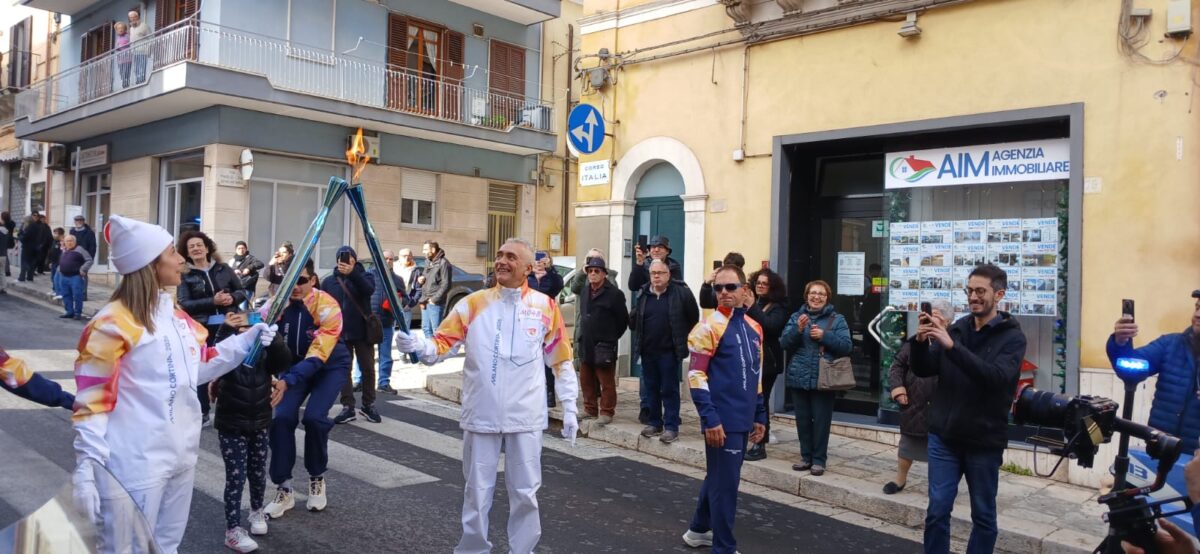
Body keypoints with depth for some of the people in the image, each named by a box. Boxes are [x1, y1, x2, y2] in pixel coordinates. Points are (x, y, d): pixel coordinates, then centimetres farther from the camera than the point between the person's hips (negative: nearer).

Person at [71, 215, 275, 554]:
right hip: (137, 464, -8)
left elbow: (199, 366, 18)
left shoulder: (175, 314, 10)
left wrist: (247, 341, 6)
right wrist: (86, 466, -22)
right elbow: (92, 400, -17)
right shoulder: (113, 323, -15)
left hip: (181, 454, 8)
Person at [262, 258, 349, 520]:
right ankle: (284, 490, 2)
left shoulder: (327, 307, -29)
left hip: (331, 366, -3)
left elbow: (317, 356, -33)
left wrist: (287, 381, -46)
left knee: (314, 417, -22)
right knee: (282, 418, -14)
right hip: (295, 364, 3)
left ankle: (317, 479, 5)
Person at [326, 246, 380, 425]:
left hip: (362, 332, -1)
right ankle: (348, 407, 9)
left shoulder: (363, 276, 1)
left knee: (368, 369, 5)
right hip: (340, 333, 1)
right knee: (344, 370, 4)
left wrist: (353, 273, -36)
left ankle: (368, 405, 18)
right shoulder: (329, 281, 6)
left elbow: (369, 290, -21)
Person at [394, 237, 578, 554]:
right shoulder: (473, 304, 0)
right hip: (481, 415, 1)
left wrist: (569, 408, 2)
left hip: (525, 417, 0)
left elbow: (561, 361, 5)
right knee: (477, 492, 11)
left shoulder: (545, 307, -1)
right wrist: (419, 345, -27)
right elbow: (442, 344, -5)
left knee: (525, 492, 10)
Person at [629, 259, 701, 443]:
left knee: (669, 389, 0)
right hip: (647, 350, 5)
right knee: (650, 388, 13)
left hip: (669, 351, -5)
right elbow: (633, 321, 17)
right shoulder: (643, 294, 7)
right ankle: (654, 423, 25)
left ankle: (671, 427, 7)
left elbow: (694, 318, -1)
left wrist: (683, 337, 3)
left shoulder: (681, 293, -7)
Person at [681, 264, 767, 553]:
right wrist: (709, 419, -19)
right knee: (725, 484, -1)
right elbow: (696, 376, -15)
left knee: (718, 477, 20)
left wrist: (760, 415, 18)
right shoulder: (709, 327, -10)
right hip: (722, 420, -7)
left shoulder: (754, 328, 11)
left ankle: (699, 530, 36)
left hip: (743, 419, 8)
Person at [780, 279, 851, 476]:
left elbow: (846, 347, -6)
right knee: (803, 420, 10)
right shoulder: (796, 316, 7)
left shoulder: (837, 319, 1)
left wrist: (824, 336, -18)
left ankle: (819, 460, 13)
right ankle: (806, 457, 22)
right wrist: (797, 329, -17)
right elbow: (784, 343, 0)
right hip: (799, 378, 3)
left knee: (821, 421, 2)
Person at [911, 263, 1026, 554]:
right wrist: (921, 341, -16)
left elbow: (997, 377, -22)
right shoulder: (956, 328, 6)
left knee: (983, 515, 10)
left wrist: (952, 346, -31)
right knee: (937, 510, 4)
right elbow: (923, 370, 4)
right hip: (944, 436, 3)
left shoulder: (1012, 337, -4)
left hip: (984, 441, -2)